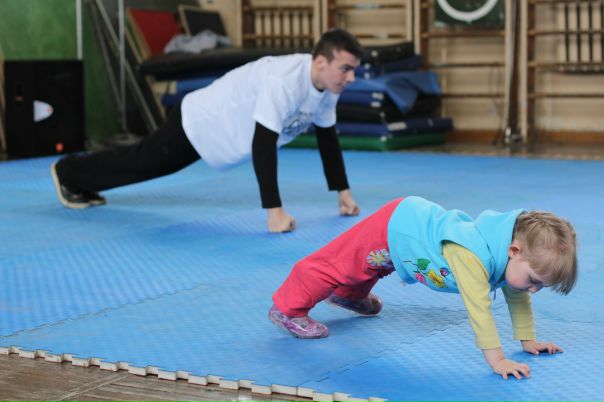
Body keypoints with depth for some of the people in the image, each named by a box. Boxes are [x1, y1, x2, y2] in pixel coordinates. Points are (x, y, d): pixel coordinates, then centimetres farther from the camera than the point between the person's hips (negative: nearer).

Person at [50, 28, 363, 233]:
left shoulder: (328, 85, -13)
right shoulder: (283, 83, -41)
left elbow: (327, 139, 0)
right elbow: (262, 147, -43)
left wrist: (343, 193, -3)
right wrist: (274, 212, -43)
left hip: (223, 133, 8)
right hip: (200, 124, -8)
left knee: (145, 165, 26)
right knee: (139, 162, 15)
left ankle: (81, 181, 48)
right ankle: (67, 172, 40)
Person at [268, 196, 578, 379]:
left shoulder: (517, 260, -17)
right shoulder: (474, 255, -44)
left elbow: (517, 298, -2)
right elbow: (478, 308, -45)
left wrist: (528, 340, 0)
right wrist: (496, 360, -44)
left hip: (416, 219, 8)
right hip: (392, 226, -8)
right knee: (337, 264, 8)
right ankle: (287, 309, 26)